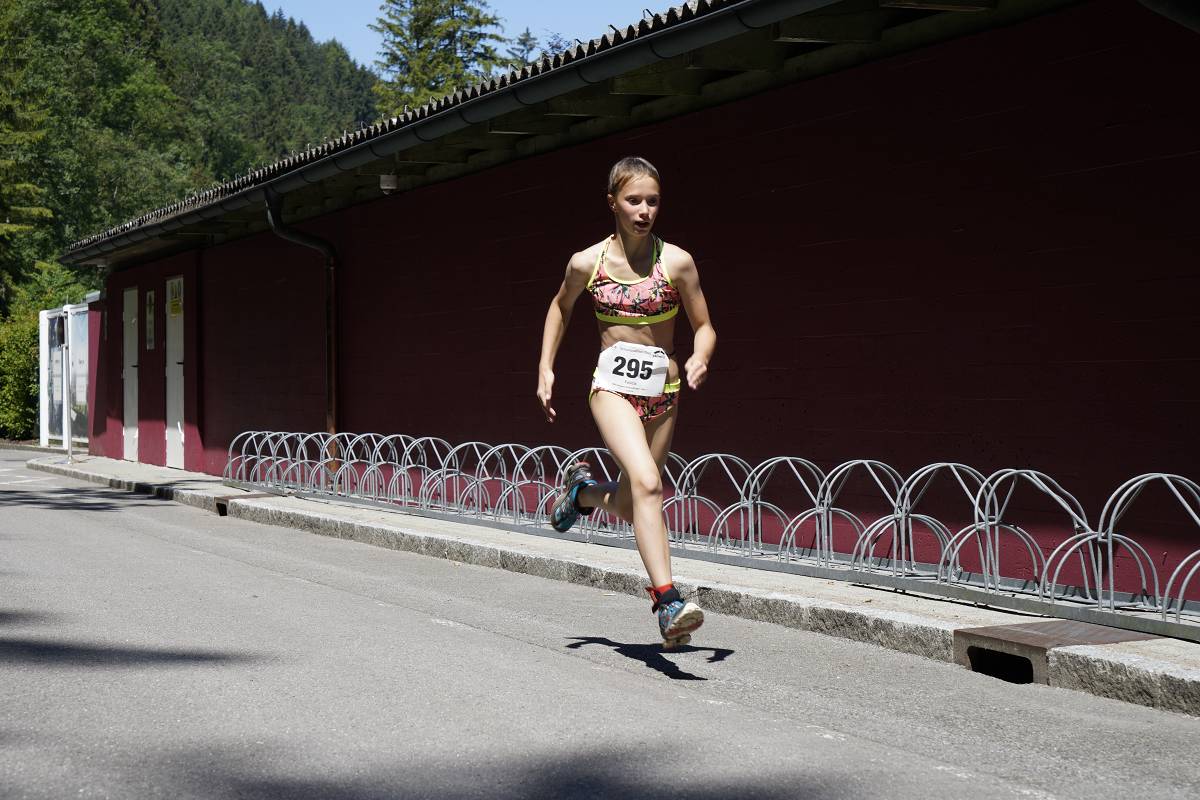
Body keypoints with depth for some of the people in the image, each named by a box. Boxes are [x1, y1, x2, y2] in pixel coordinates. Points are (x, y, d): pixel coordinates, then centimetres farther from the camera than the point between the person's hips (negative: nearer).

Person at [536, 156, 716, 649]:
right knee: (646, 482, -27)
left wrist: (700, 357, -18)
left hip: (663, 391, 3)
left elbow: (704, 326, 4)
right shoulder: (587, 263, -2)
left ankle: (583, 491, 48)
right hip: (613, 386, -2)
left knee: (628, 506, 12)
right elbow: (560, 308, 18)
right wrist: (545, 368, 13)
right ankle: (667, 602, -30)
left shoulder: (676, 261, -4)